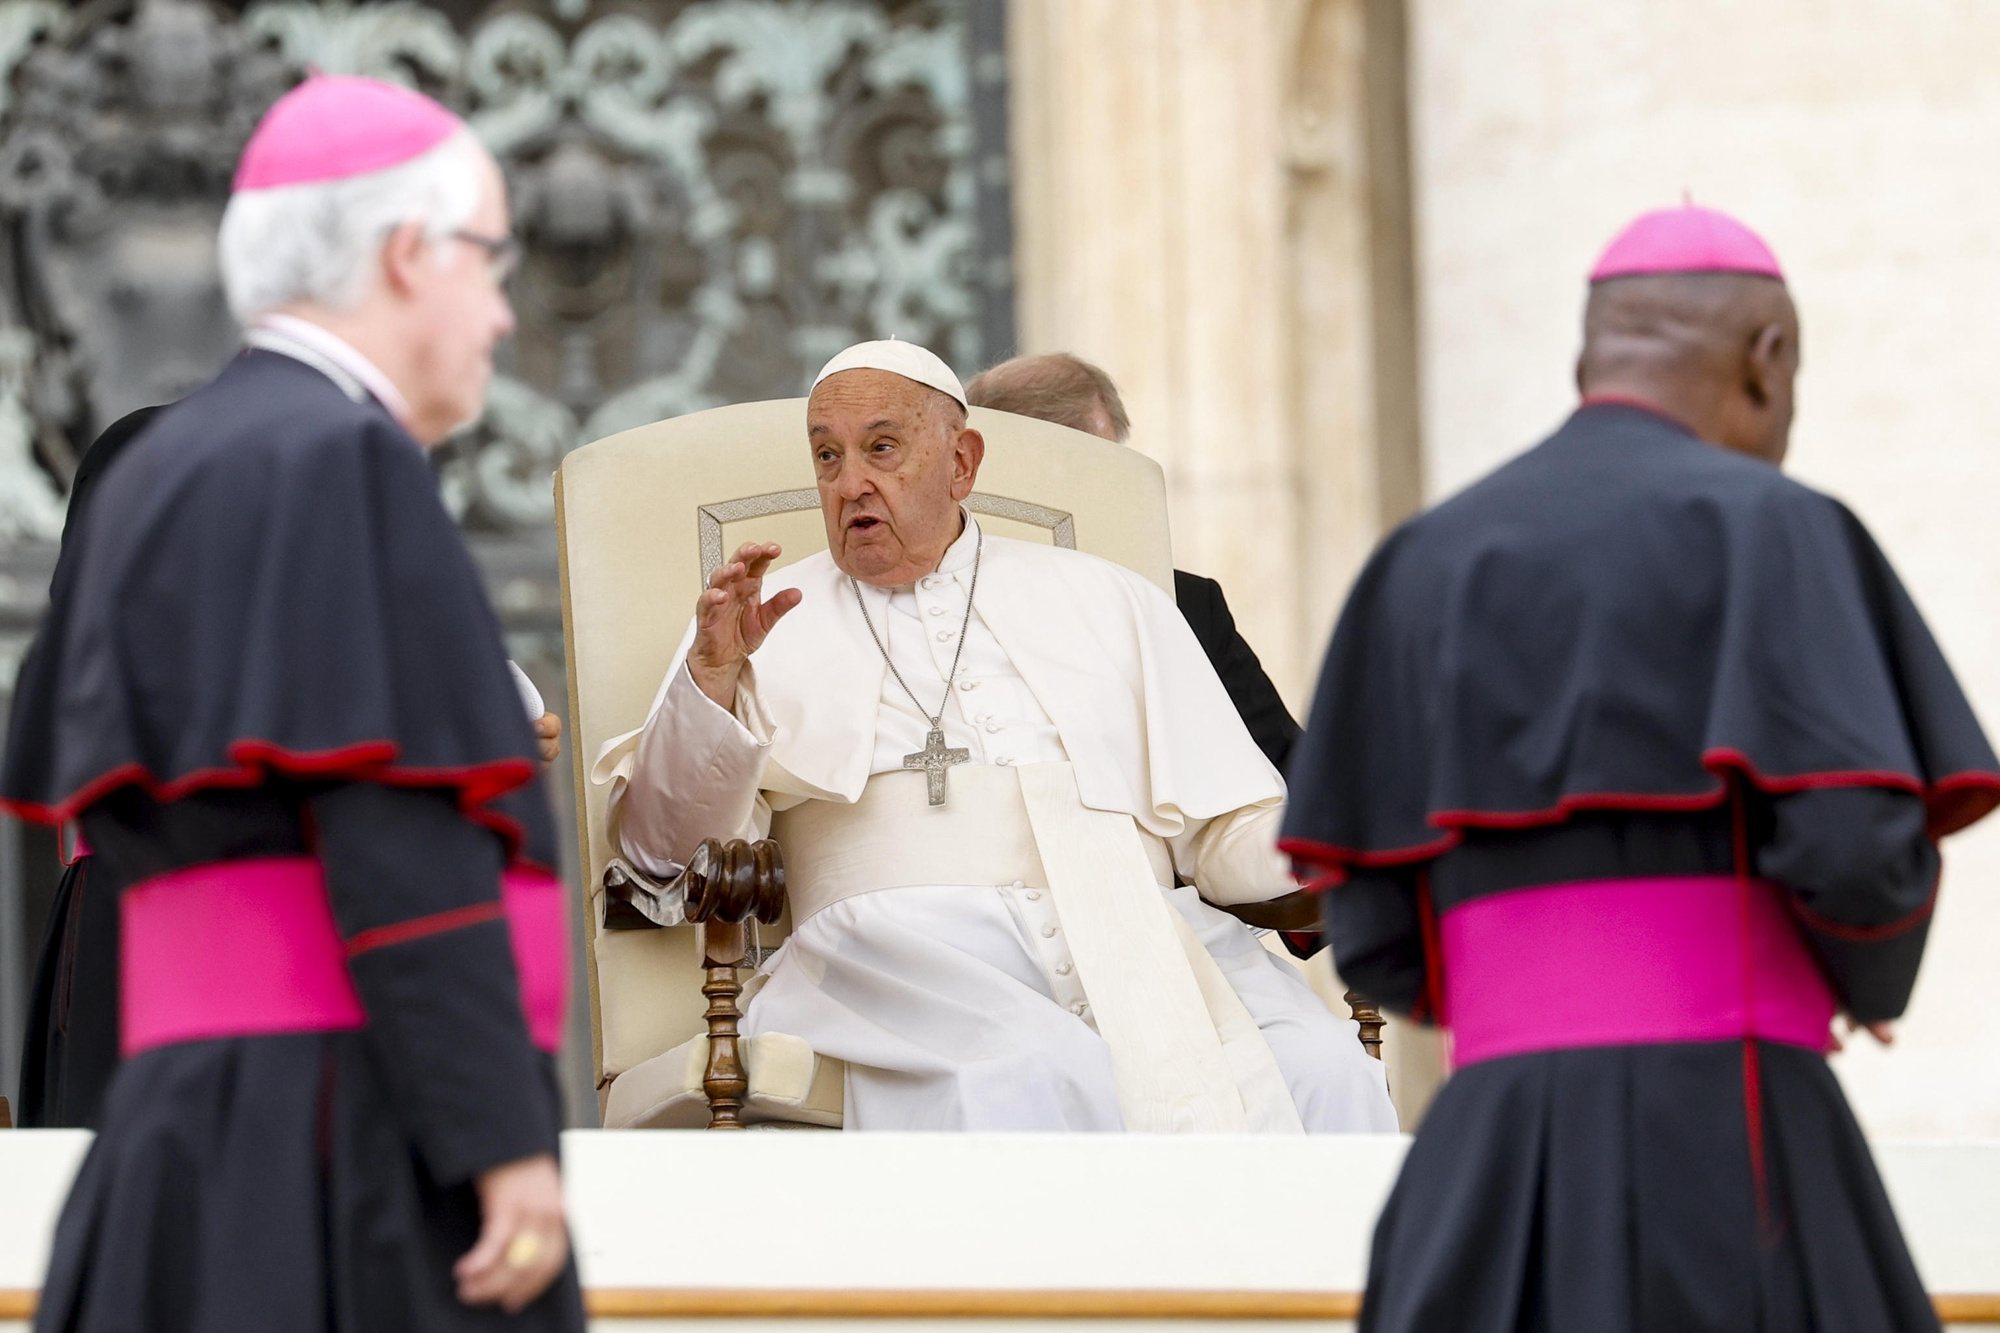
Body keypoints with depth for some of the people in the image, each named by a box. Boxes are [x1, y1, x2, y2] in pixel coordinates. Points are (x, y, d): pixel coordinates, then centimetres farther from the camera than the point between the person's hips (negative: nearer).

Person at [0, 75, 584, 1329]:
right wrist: (507, 1133, -19)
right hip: (368, 1134, -10)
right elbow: (393, 836, -18)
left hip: (210, 1133, 10)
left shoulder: (165, 481, 19)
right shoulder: (343, 460, -10)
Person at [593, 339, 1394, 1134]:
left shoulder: (1106, 604, 27)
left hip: (1132, 928, 2)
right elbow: (670, 844, 8)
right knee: (1033, 1075, -38)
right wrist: (714, 675, -9)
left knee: (1322, 1071, -29)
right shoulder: (769, 623, 22)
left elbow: (1228, 829, 19)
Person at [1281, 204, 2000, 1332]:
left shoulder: (1425, 574, 17)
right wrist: (1871, 975, 14)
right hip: (1727, 1162, -5)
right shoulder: (1771, 533, 1)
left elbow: (1381, 943, 13)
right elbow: (1859, 848, -11)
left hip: (1504, 1181, 5)